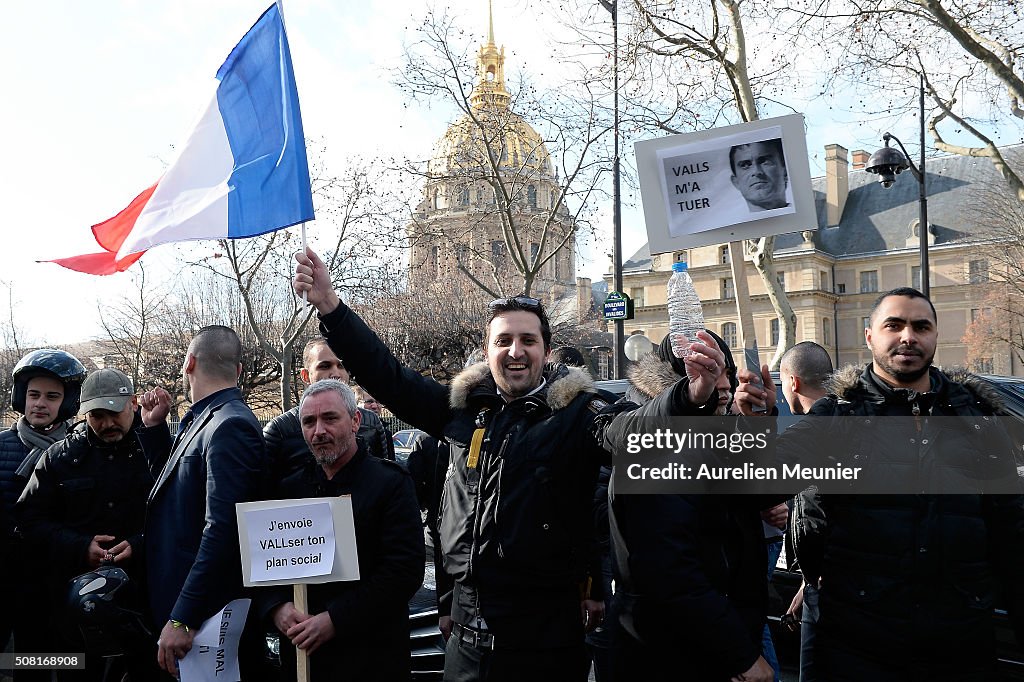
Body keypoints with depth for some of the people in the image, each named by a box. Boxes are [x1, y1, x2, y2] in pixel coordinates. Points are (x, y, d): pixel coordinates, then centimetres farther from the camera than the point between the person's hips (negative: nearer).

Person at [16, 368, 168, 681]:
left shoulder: (160, 449, -3)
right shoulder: (60, 456, 6)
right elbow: (30, 518, 4)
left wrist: (139, 546, -19)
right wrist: (80, 548, -11)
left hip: (146, 596, -2)